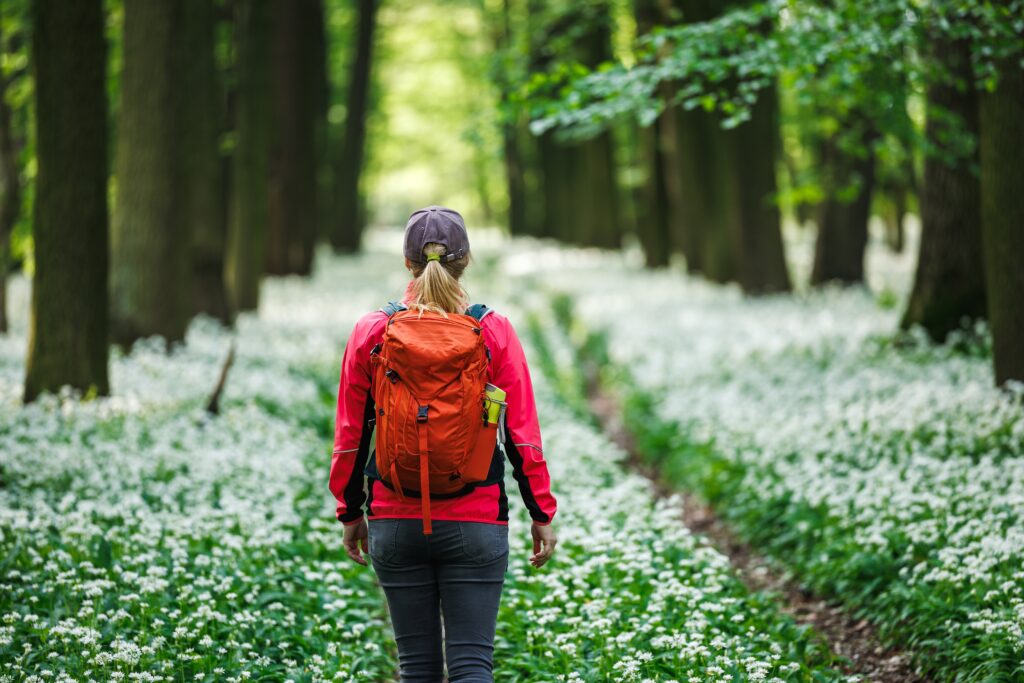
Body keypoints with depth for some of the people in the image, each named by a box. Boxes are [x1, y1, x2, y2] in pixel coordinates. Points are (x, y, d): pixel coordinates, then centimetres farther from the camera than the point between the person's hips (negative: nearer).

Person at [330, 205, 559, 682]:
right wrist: (541, 514, 5)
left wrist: (350, 512, 14)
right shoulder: (494, 333, -4)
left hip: (395, 520, 2)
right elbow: (523, 434, -4)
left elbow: (350, 436, 3)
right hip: (476, 520, -2)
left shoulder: (371, 333, -1)